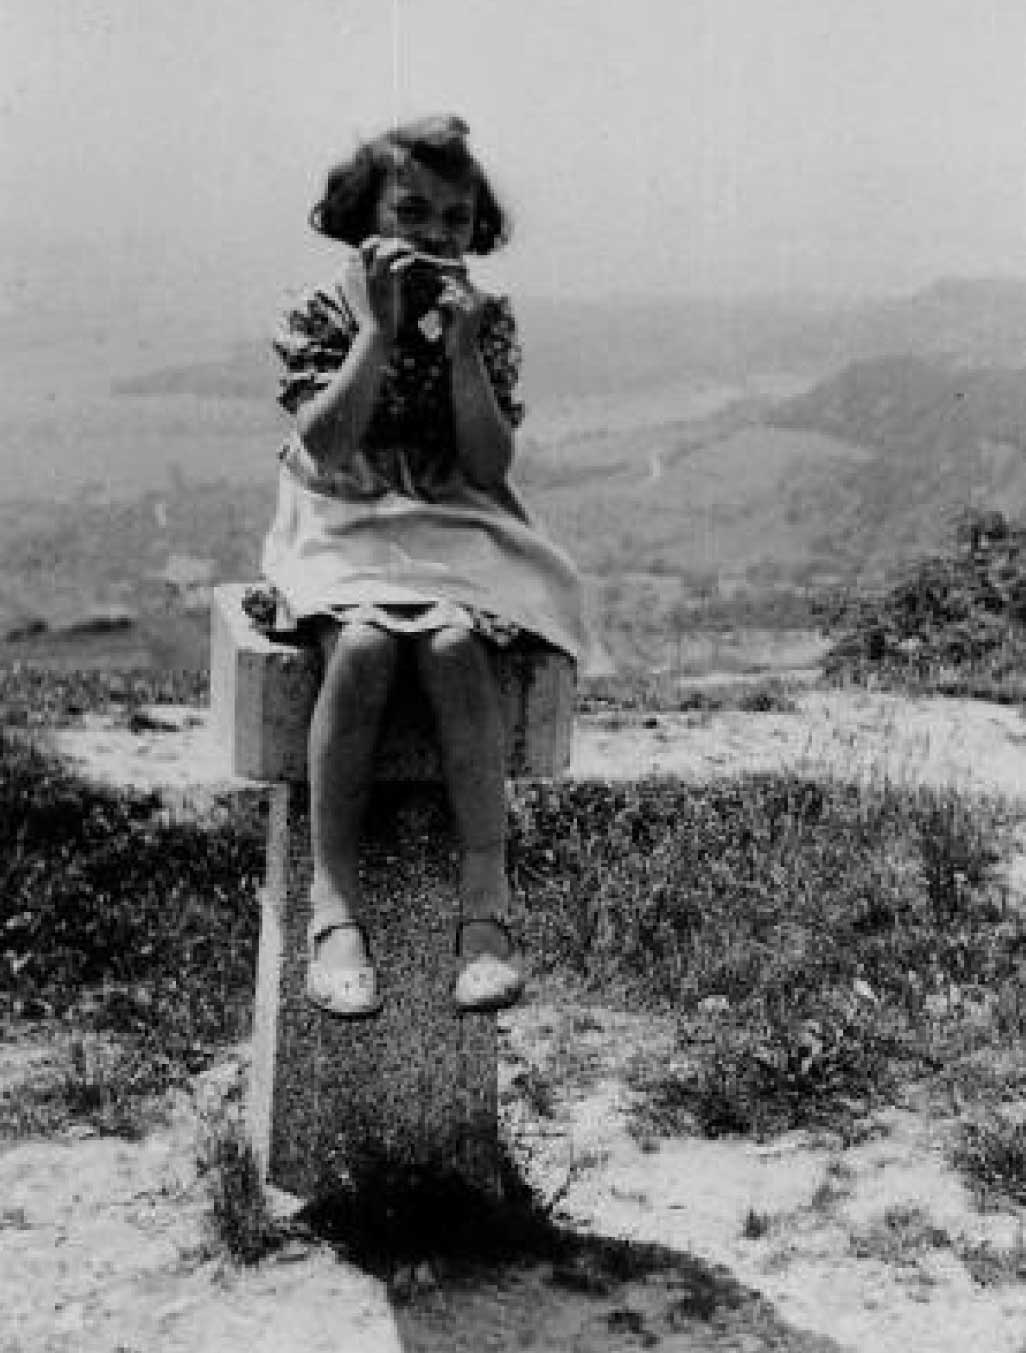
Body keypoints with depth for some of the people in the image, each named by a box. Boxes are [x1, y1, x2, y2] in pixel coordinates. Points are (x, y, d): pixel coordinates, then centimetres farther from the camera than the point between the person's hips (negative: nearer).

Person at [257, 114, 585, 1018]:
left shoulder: (489, 321, 6)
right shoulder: (321, 315, 1)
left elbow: (491, 465, -4)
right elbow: (329, 450, -14)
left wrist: (461, 346, -13)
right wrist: (378, 327, -16)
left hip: (455, 529, 1)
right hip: (345, 529, -1)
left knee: (453, 643, -33)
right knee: (363, 644, -35)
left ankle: (487, 902, -29)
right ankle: (336, 906, -29)